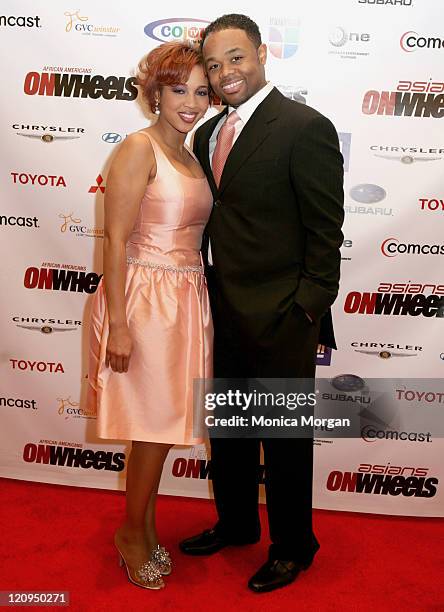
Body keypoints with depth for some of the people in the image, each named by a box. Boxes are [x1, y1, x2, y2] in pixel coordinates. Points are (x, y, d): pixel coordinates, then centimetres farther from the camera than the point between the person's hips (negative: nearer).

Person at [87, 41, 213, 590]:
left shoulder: (190, 154, 14)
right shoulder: (139, 148, -11)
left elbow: (196, 229, 6)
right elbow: (116, 239, -16)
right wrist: (117, 324, -19)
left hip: (185, 301, 8)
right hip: (146, 300, -8)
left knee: (160, 424, 16)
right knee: (154, 425, 3)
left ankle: (145, 529, 35)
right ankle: (132, 533, 28)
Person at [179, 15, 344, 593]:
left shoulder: (306, 127, -11)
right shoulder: (209, 133, 11)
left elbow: (326, 233, -12)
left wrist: (307, 314, -14)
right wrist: (209, 295, 9)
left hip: (279, 319, -7)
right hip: (224, 315, 7)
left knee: (285, 439, 9)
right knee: (227, 430, 20)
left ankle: (292, 547, 33)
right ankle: (235, 524, 44)